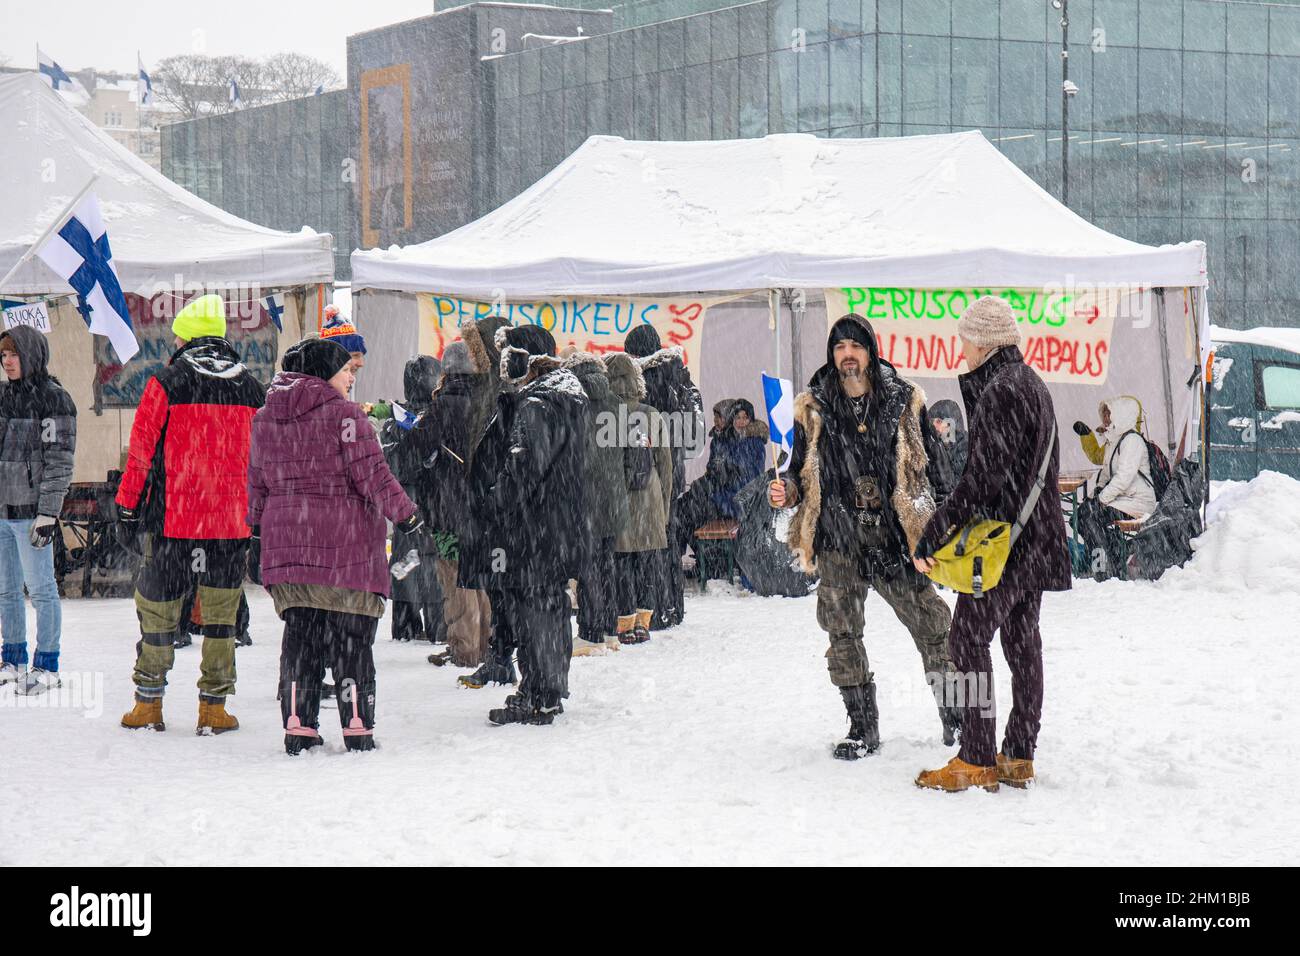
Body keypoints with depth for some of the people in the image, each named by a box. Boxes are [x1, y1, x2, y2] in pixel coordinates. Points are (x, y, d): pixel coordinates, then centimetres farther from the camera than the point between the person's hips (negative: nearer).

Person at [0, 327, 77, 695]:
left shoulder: (54, 399, -8)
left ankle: (46, 665, 7)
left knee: (41, 588, 0)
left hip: (30, 510, -7)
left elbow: (59, 461, -11)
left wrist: (48, 513, -15)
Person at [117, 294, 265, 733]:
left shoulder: (166, 383, -4)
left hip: (171, 520, -2)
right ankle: (214, 706, 8)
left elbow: (141, 450, -2)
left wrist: (127, 508, 7)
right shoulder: (252, 387, 6)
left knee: (157, 609, 9)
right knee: (221, 615, 8)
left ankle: (148, 704, 12)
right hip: (233, 523, 2)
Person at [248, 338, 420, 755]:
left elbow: (258, 480, 16)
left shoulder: (265, 419, 10)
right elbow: (371, 474, -12)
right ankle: (357, 726, 4)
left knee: (299, 634, 10)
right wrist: (405, 514, -5)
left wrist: (259, 526, 26)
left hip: (286, 542, 5)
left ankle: (298, 726, 7)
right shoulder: (343, 414, -9)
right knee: (351, 635, 2)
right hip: (344, 544, -5)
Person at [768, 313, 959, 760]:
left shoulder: (905, 400, 3)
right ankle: (862, 728, 13)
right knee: (843, 634, 2)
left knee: (931, 624, 2)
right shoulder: (812, 409, 5)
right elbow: (804, 470, 12)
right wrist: (785, 490, -9)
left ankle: (953, 711, 22)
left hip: (897, 537, -1)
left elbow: (933, 461, 9)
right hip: (839, 541, 1)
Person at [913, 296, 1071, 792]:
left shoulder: (1000, 392, -17)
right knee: (1022, 642, 11)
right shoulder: (1032, 384, 14)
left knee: (969, 638, -6)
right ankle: (1018, 757, 15)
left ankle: (976, 761, -7)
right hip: (1034, 539, 10)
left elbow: (981, 480, -22)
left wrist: (931, 536, -18)